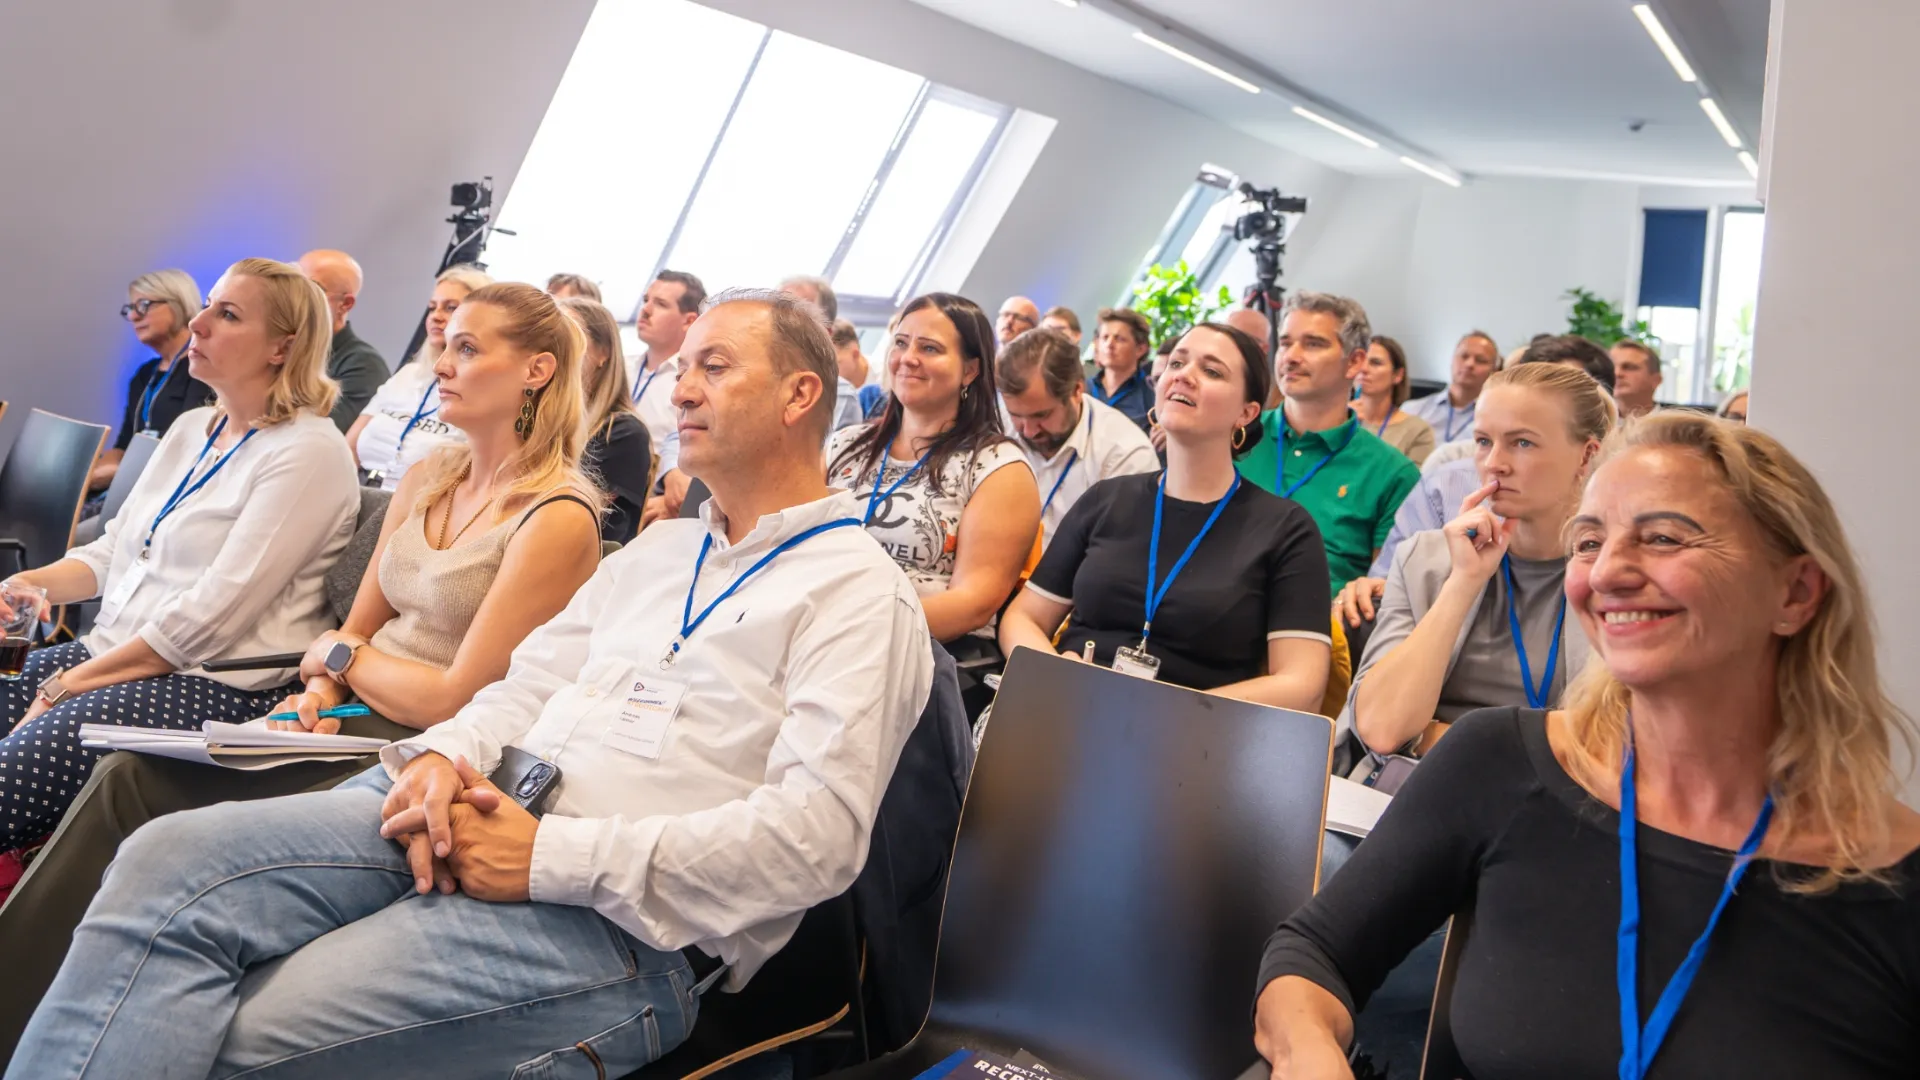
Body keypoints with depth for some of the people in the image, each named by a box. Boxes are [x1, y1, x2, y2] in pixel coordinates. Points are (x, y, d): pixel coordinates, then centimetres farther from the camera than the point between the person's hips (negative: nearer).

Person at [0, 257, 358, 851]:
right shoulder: (190, 429, 17)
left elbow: (215, 613, -17)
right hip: (111, 655, 9)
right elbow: (111, 551, 19)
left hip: (215, 683, -8)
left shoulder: (309, 452, -12)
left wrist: (71, 684, -14)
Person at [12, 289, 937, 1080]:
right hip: (488, 816, 7)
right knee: (170, 861, -14)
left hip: (625, 923, -7)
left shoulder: (861, 596, -4)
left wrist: (550, 856, -17)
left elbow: (815, 836, -16)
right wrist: (446, 755, -4)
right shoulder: (657, 550, 23)